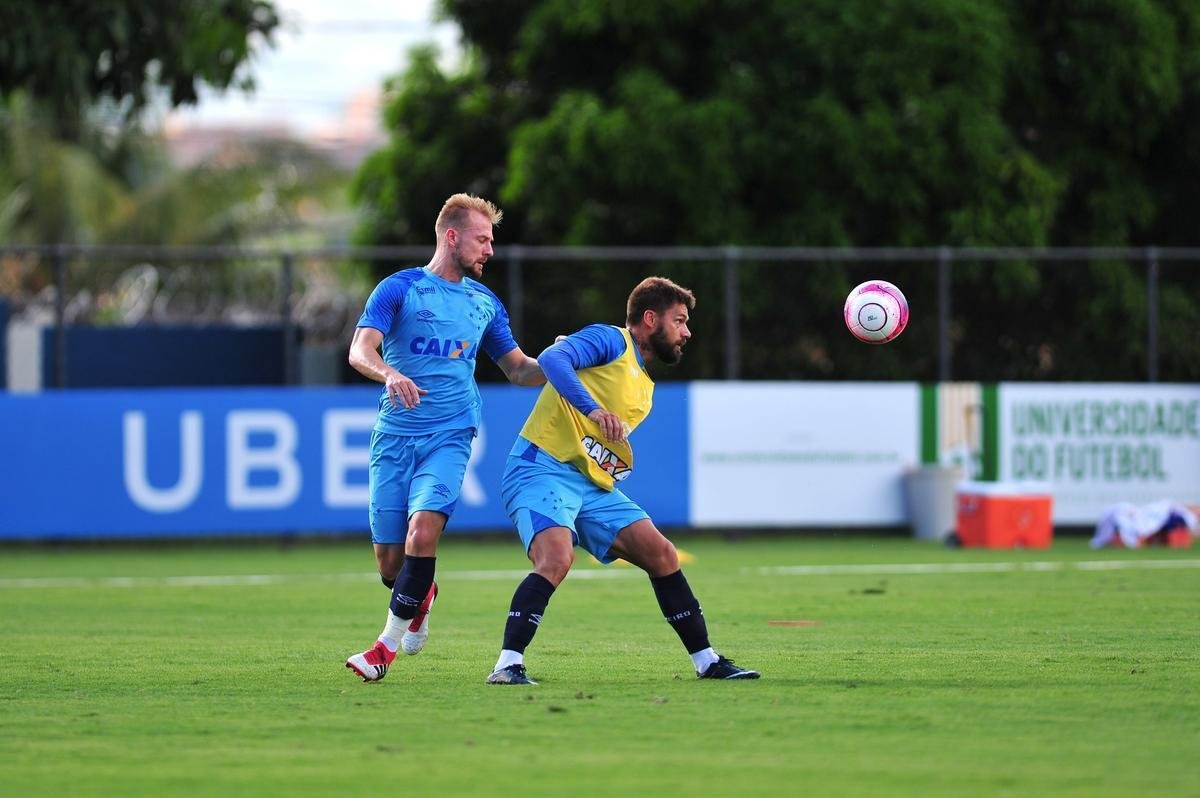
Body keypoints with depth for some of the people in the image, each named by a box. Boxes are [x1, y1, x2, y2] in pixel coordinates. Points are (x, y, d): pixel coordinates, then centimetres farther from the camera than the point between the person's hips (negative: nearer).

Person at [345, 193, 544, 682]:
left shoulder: (484, 303, 14)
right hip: (395, 435, -1)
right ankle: (421, 596, 35)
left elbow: (517, 369, 23)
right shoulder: (400, 288, 1)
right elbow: (359, 351, -11)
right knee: (389, 560, -1)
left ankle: (388, 645, -16)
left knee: (423, 530, -24)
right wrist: (390, 373, -33)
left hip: (449, 437, 1)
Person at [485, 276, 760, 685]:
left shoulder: (644, 389, 24)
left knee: (660, 553, 2)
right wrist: (593, 410, -31)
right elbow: (552, 359, -21)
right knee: (556, 558, -30)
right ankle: (508, 665, -27)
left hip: (592, 484, 9)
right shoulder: (609, 341, -3)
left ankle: (707, 662, 10)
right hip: (542, 469, -9)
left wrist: (619, 461, 13)